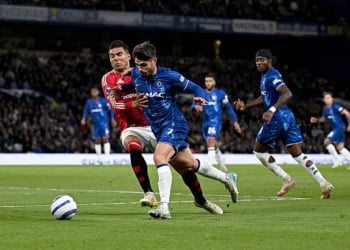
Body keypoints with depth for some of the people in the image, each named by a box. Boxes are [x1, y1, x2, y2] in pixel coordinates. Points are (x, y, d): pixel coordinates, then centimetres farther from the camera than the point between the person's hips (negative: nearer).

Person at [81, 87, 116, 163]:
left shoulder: (103, 101, -5)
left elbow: (110, 109, -2)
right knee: (97, 141, 7)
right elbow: (86, 111, 16)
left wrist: (112, 119, -6)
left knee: (105, 139, -11)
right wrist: (84, 119, 0)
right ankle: (99, 157, 16)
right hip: (95, 124, 4)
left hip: (104, 123, -4)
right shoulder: (89, 102, 7)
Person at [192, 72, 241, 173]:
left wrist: (235, 122, 5)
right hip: (206, 122, 5)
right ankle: (222, 165, 34)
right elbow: (194, 104, -3)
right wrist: (196, 106, -28)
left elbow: (229, 108, 5)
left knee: (211, 140, -26)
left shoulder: (220, 93, 0)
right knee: (214, 145, 16)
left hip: (216, 121, -5)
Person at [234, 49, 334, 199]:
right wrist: (245, 106, 26)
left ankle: (286, 179, 3)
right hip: (287, 117, 9)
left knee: (259, 150, 7)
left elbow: (287, 94, -28)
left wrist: (272, 110, -38)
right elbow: (264, 98, 31)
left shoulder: (272, 76, -14)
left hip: (277, 118, -9)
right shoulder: (265, 76, 18)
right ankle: (324, 184, -5)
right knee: (298, 154, 6)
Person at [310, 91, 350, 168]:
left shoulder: (335, 107, -14)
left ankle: (337, 160, -5)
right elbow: (323, 118, 27)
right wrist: (316, 120, 9)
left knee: (326, 141, -13)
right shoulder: (325, 109, 11)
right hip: (335, 128, 9)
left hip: (339, 127, -9)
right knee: (339, 147, 7)